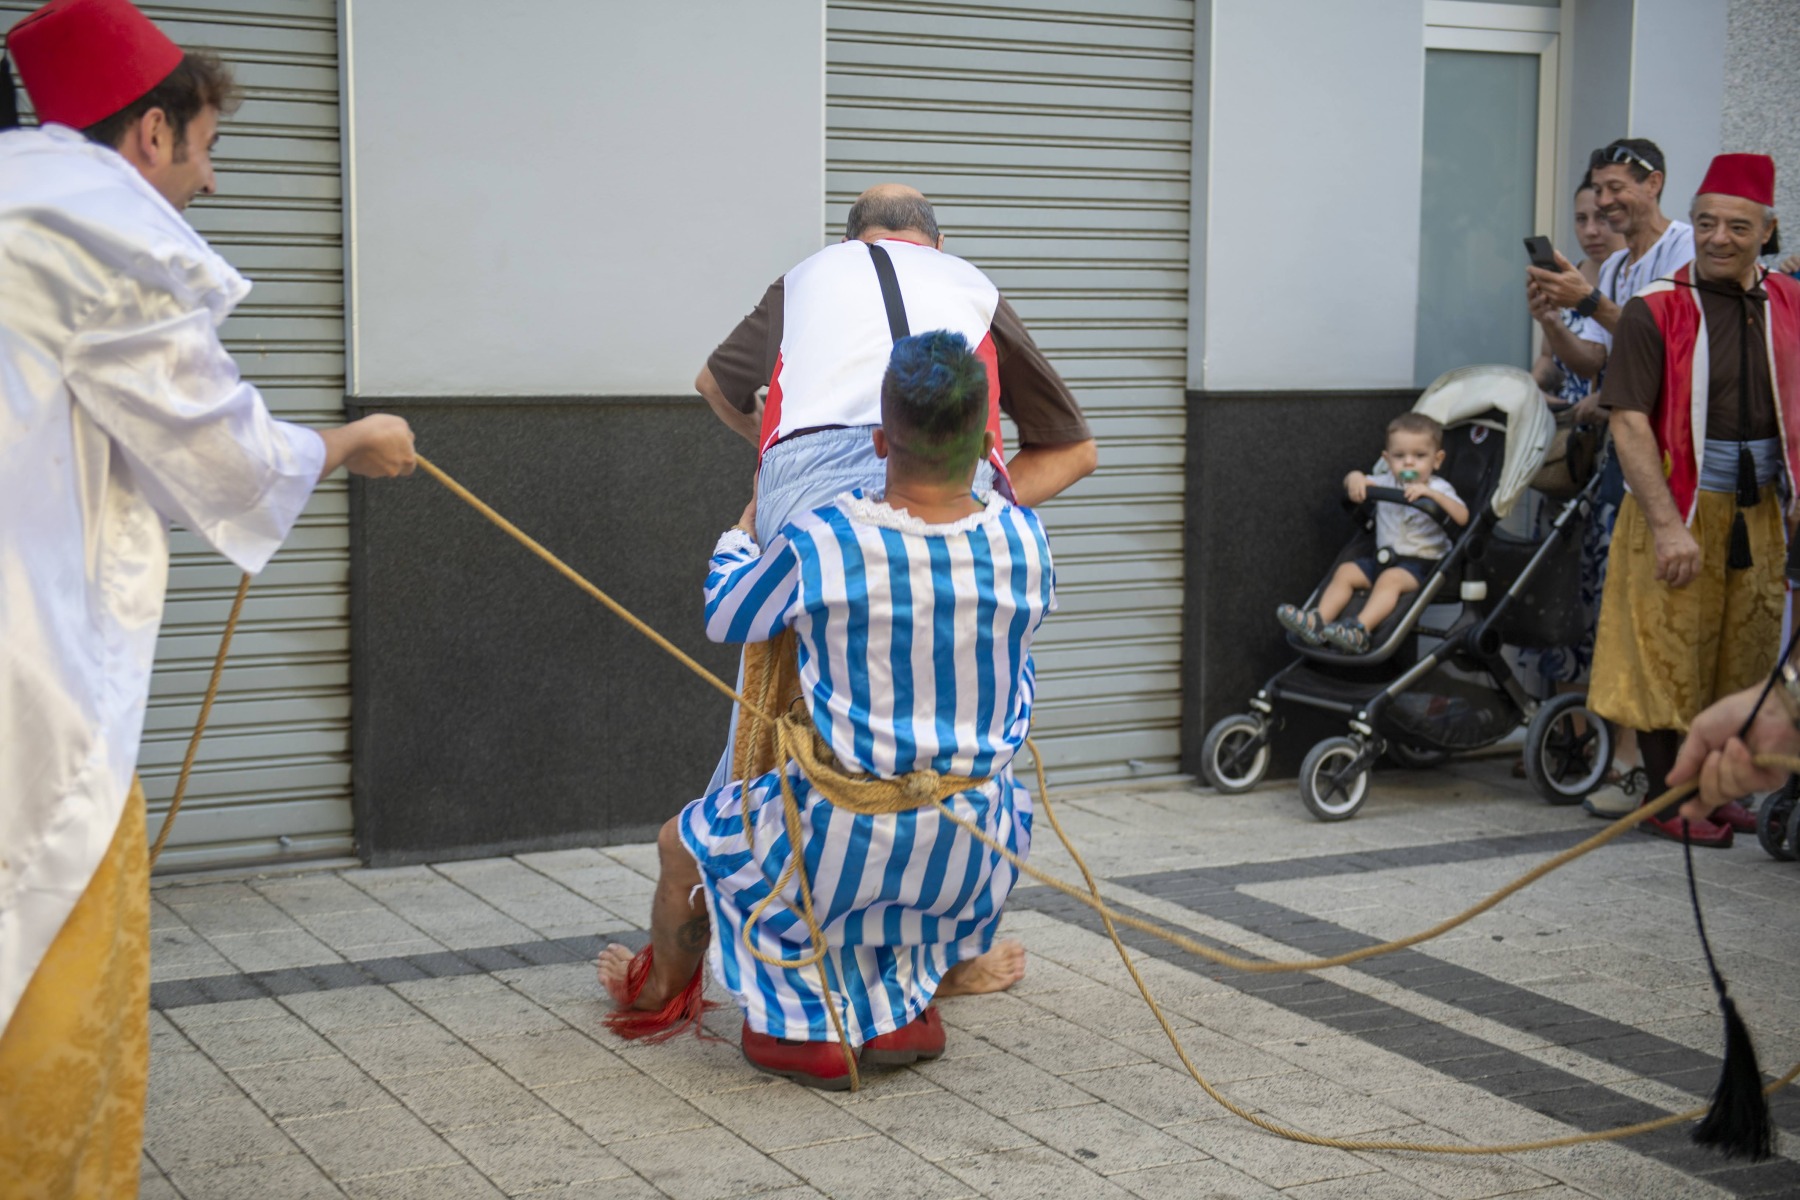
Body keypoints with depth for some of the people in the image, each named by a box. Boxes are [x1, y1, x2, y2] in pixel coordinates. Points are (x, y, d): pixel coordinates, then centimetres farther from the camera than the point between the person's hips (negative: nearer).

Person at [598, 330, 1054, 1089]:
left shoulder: (818, 546, -19)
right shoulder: (1024, 541, -9)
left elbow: (725, 620, 1)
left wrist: (743, 534, 23)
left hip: (840, 841, -3)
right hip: (968, 849, 3)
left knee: (686, 844, 26)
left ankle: (660, 992, 53)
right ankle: (908, 1000, 34)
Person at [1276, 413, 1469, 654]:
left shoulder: (1438, 488, -3)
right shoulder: (1386, 483, 12)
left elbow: (1462, 517, -19)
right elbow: (1351, 486, 20)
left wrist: (1431, 494, -32)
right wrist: (1355, 478, -6)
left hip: (1422, 562, -6)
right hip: (1384, 558, 6)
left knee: (1390, 579, -33)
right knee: (1345, 571, -11)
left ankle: (1360, 630, -49)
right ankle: (1318, 621, -26)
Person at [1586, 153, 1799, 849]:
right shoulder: (1654, 310, -9)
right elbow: (1629, 424, -15)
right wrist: (1668, 526, -22)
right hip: (1678, 508, -5)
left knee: (1741, 660, 12)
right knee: (1668, 656, 1)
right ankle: (1667, 799, 14)